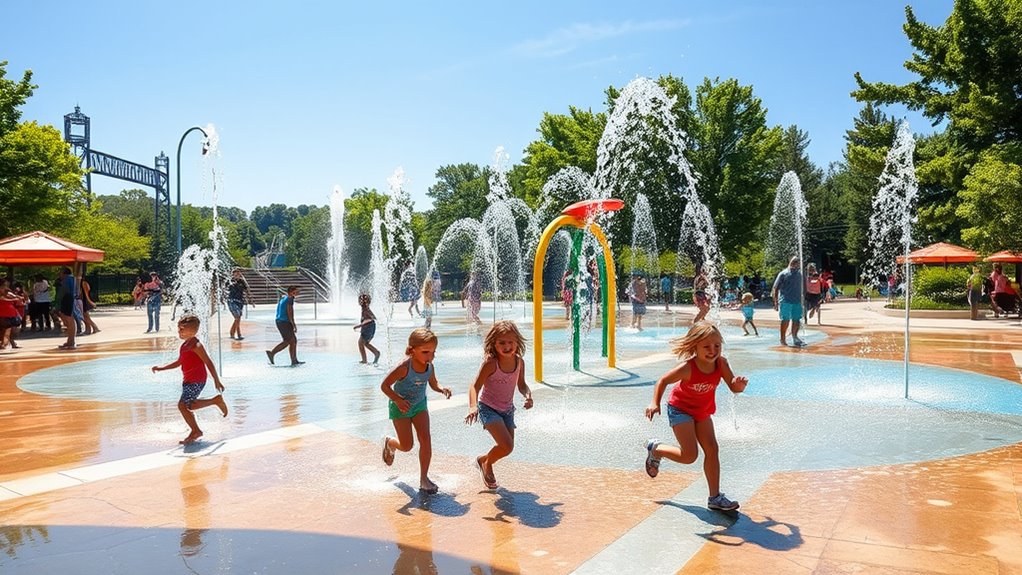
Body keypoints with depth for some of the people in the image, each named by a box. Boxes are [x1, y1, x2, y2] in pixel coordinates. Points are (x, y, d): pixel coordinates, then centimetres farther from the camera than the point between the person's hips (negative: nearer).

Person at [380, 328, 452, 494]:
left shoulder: (429, 367, -13)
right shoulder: (404, 367, -30)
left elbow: (433, 385, 5)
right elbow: (384, 385, -22)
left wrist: (443, 389, -17)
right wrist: (398, 400, -34)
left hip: (419, 405, 4)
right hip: (401, 407, -4)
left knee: (425, 439, -8)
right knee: (407, 445, 0)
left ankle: (424, 478, 4)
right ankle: (389, 442, 37)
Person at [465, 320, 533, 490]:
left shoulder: (519, 361, -6)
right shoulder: (490, 363, -21)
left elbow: (521, 385, 9)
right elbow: (475, 386, -20)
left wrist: (528, 395, -12)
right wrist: (473, 406, -37)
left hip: (507, 410, 6)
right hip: (488, 408, -6)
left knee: (508, 447, 7)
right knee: (506, 446, -19)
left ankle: (484, 461, 38)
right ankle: (486, 462, 14)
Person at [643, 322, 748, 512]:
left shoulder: (721, 363, -17)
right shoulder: (687, 368, -30)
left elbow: (734, 388, -14)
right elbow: (663, 381, -19)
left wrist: (739, 384, -37)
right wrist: (655, 404, -30)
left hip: (702, 411, 6)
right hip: (680, 410, -6)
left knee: (712, 450, 1)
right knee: (690, 455, -11)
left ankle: (715, 497, 11)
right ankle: (655, 449, 16)